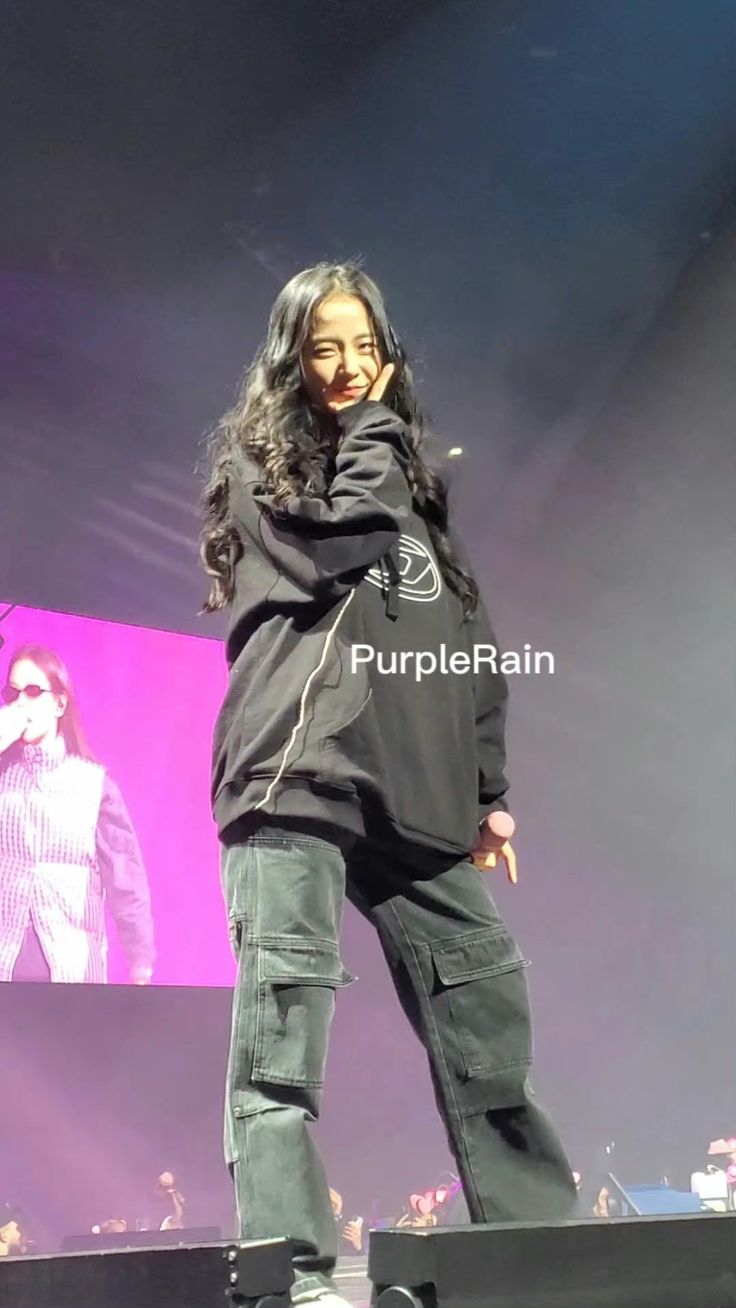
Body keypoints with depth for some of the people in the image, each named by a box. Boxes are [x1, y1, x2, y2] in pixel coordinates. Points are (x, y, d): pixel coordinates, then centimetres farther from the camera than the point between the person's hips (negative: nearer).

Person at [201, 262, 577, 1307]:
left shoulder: (411, 473, 25)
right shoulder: (255, 454, 11)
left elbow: (467, 636, 21)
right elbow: (338, 547, -9)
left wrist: (488, 788, 15)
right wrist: (372, 427, 5)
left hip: (412, 784, 5)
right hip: (297, 771, -5)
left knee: (488, 1005, 4)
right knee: (285, 1009, -14)